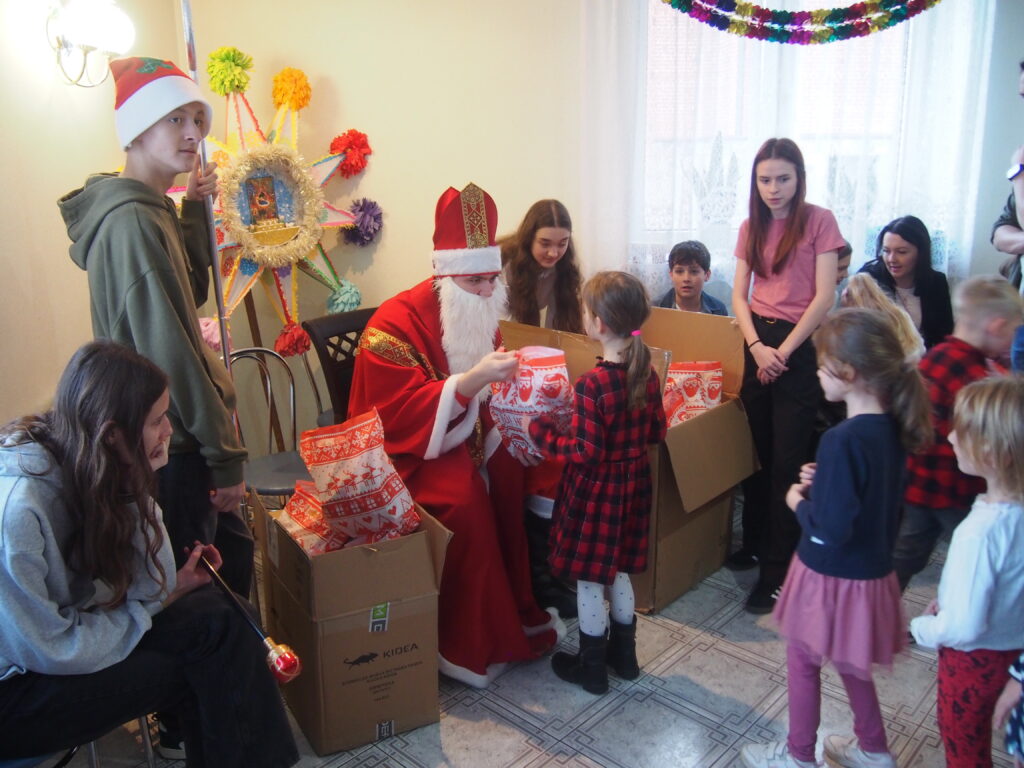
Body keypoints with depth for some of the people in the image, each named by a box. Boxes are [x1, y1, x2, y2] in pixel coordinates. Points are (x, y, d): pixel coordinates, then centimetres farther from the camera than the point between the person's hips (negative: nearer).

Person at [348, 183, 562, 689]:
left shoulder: (481, 315, 5)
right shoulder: (396, 323, -18)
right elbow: (399, 415, -26)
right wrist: (470, 381, -36)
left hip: (469, 439, 7)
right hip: (409, 453, -7)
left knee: (527, 473, -16)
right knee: (464, 499, -31)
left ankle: (522, 608, 0)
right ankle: (467, 645, -13)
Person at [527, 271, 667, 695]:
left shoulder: (592, 385, -27)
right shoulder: (647, 373, -5)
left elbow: (585, 453, -24)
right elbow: (657, 432, 6)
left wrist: (542, 431, -14)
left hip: (595, 489, -7)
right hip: (632, 484, 7)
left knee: (588, 579, 11)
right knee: (618, 572, 23)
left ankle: (591, 667, 27)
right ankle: (624, 655, 39)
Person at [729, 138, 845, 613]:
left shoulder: (819, 221, -5)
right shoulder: (751, 227, 10)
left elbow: (824, 297, -10)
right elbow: (739, 295, 5)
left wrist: (783, 351, -12)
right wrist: (757, 347, -10)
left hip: (799, 347, -5)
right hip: (758, 345, 5)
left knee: (787, 462, -1)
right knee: (755, 452, 13)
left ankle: (777, 569, 7)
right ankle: (754, 543, 30)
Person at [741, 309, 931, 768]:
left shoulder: (842, 441, -30)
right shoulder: (892, 429, -3)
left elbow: (829, 531, -27)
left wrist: (799, 502, -10)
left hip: (832, 577, -8)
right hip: (871, 571, 8)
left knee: (802, 661, 15)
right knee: (848, 662, 28)